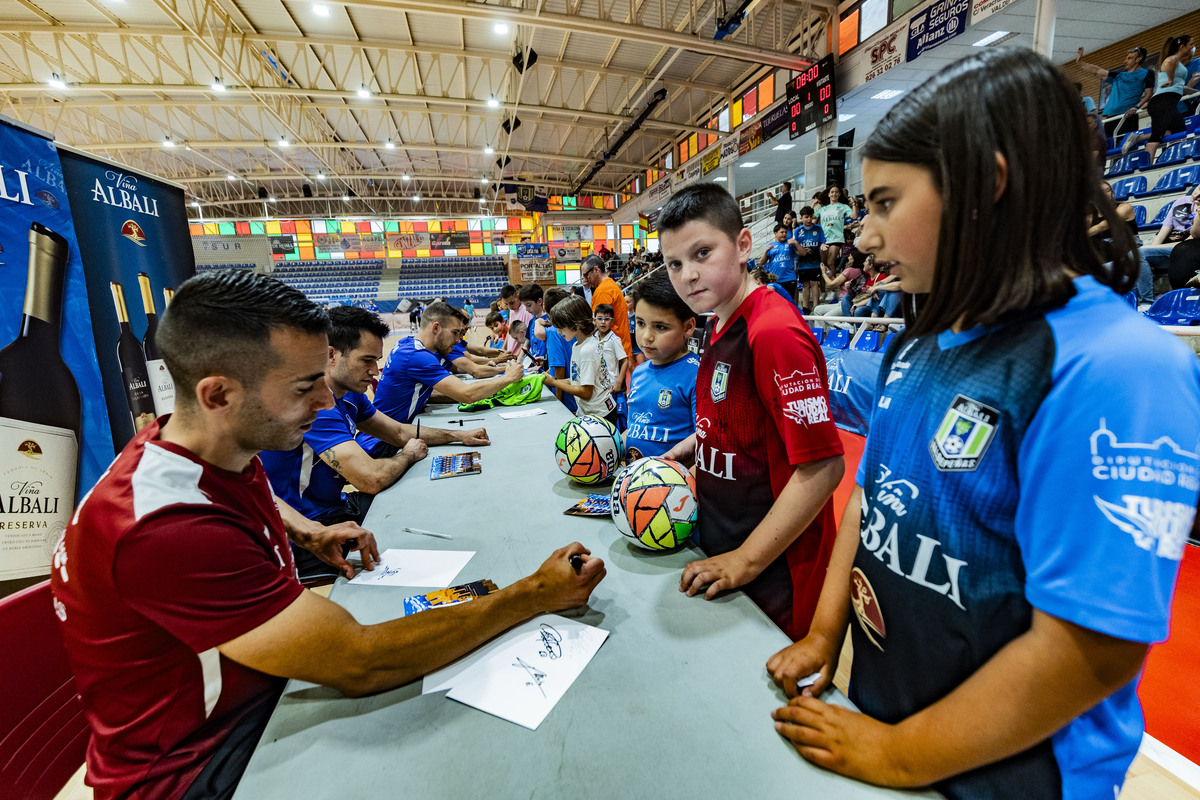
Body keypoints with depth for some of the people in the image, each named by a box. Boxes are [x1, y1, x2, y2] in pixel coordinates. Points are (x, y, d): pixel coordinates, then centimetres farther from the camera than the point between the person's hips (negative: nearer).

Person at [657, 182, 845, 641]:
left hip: (771, 572, -8)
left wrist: (745, 561, -21)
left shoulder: (774, 331, -24)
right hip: (719, 551, 8)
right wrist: (685, 449, 5)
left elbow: (822, 465, -26)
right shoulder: (718, 327, 5)